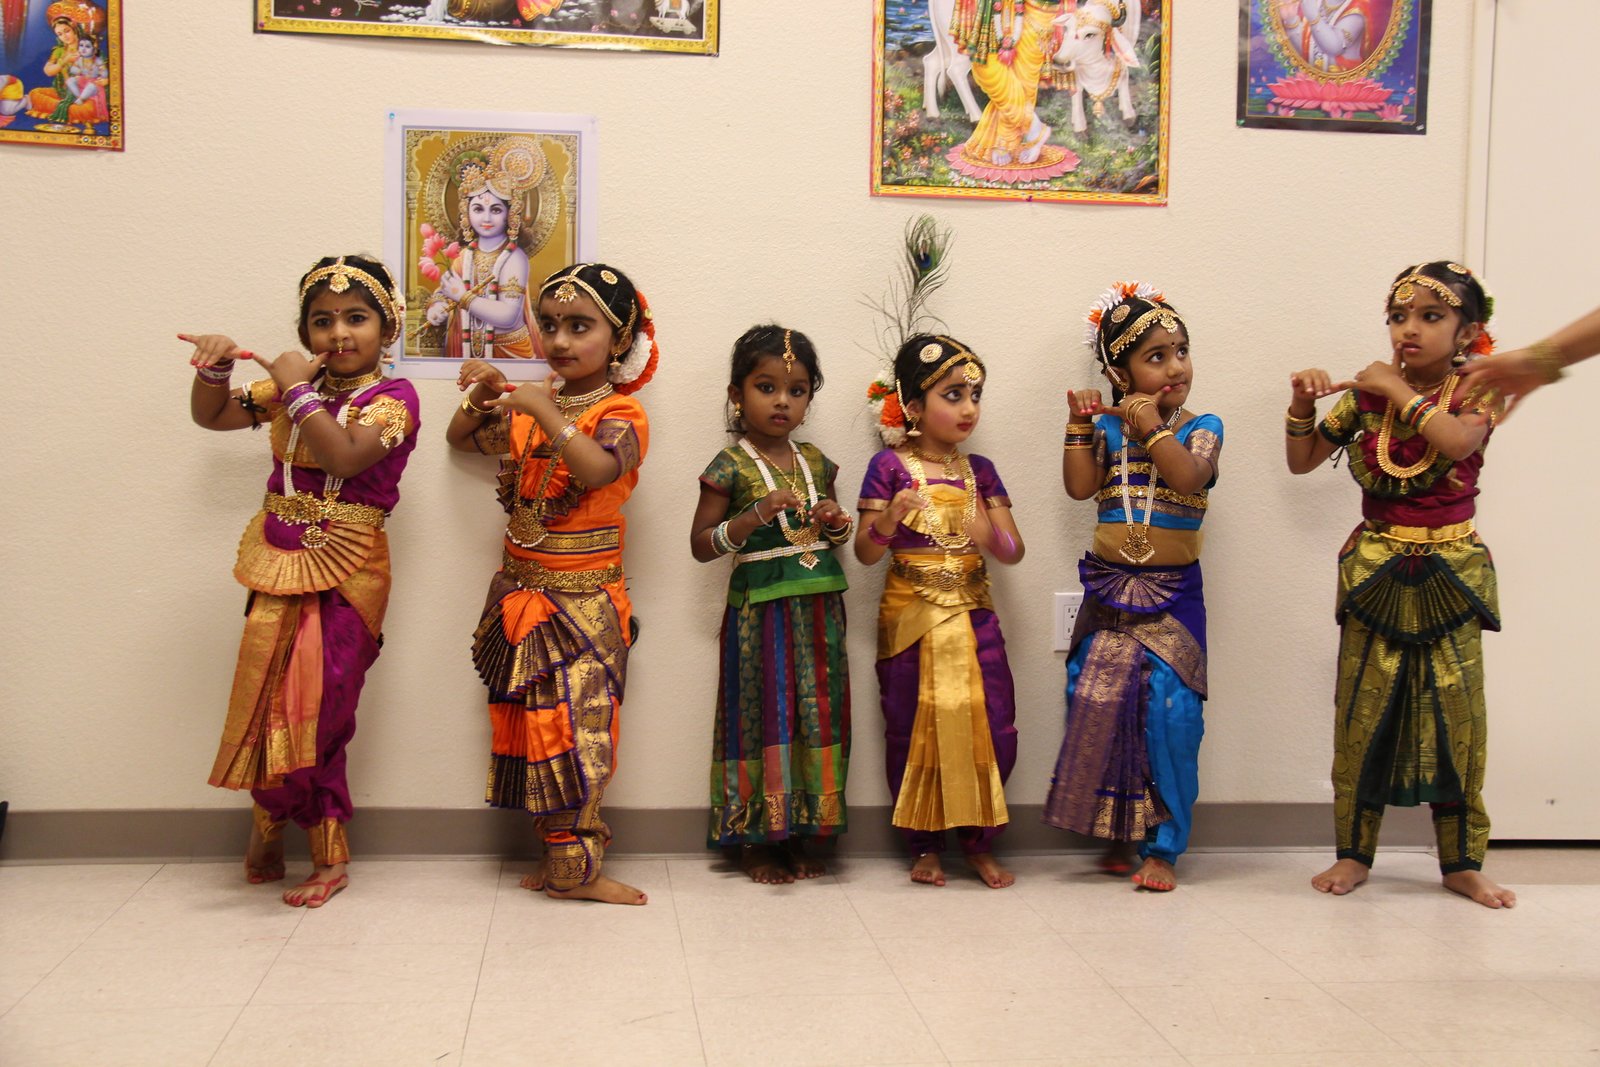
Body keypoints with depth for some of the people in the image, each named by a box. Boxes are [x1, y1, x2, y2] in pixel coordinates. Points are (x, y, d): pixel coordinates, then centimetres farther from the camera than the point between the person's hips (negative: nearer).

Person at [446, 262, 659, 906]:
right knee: (527, 720, 9)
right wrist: (480, 398, 6)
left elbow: (597, 469, -31)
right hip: (520, 593, 6)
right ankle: (564, 853, 19)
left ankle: (572, 865, 4)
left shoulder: (620, 413, -9)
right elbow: (462, 440, 25)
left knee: (573, 725, -6)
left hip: (583, 602, -6)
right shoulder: (529, 406, 10)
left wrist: (544, 409, -29)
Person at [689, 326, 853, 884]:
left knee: (816, 714, 6)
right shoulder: (730, 466, -6)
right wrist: (757, 515, -20)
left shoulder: (815, 462, 9)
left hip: (817, 608, 5)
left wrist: (834, 523, -2)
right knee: (762, 714, -1)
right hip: (759, 609, -5)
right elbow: (701, 544, -8)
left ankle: (796, 832, 18)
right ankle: (754, 838, 11)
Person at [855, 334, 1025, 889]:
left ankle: (979, 841, 14)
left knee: (992, 728, -3)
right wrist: (888, 520, -27)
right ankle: (925, 847, 17)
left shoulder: (979, 470, 7)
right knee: (914, 731, 3)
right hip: (910, 617, -3)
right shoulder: (890, 466, -4)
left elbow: (1014, 550, 3)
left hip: (972, 614, 3)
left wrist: (990, 535, -19)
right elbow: (866, 552, -7)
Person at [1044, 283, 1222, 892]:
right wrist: (1079, 424, -8)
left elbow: (1189, 477, -18)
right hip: (1108, 590, 3)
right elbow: (1079, 486, -6)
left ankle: (1161, 847, 1)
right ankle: (1118, 835, 18)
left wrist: (1153, 428, -19)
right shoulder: (1107, 429, 7)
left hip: (1172, 595, -2)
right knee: (1097, 706, 2)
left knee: (1170, 711, -9)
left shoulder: (1201, 428, 1)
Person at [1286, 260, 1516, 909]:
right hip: (1375, 571, 2)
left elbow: (1458, 441, -25)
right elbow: (1301, 461, 9)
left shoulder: (1475, 393, -2)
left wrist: (1401, 392, -16)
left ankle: (1462, 862, 14)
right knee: (1362, 711, 2)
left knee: (1455, 713, 2)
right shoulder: (1367, 396, 4)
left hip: (1449, 573, -2)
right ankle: (1354, 853, 13)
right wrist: (1303, 404, -6)